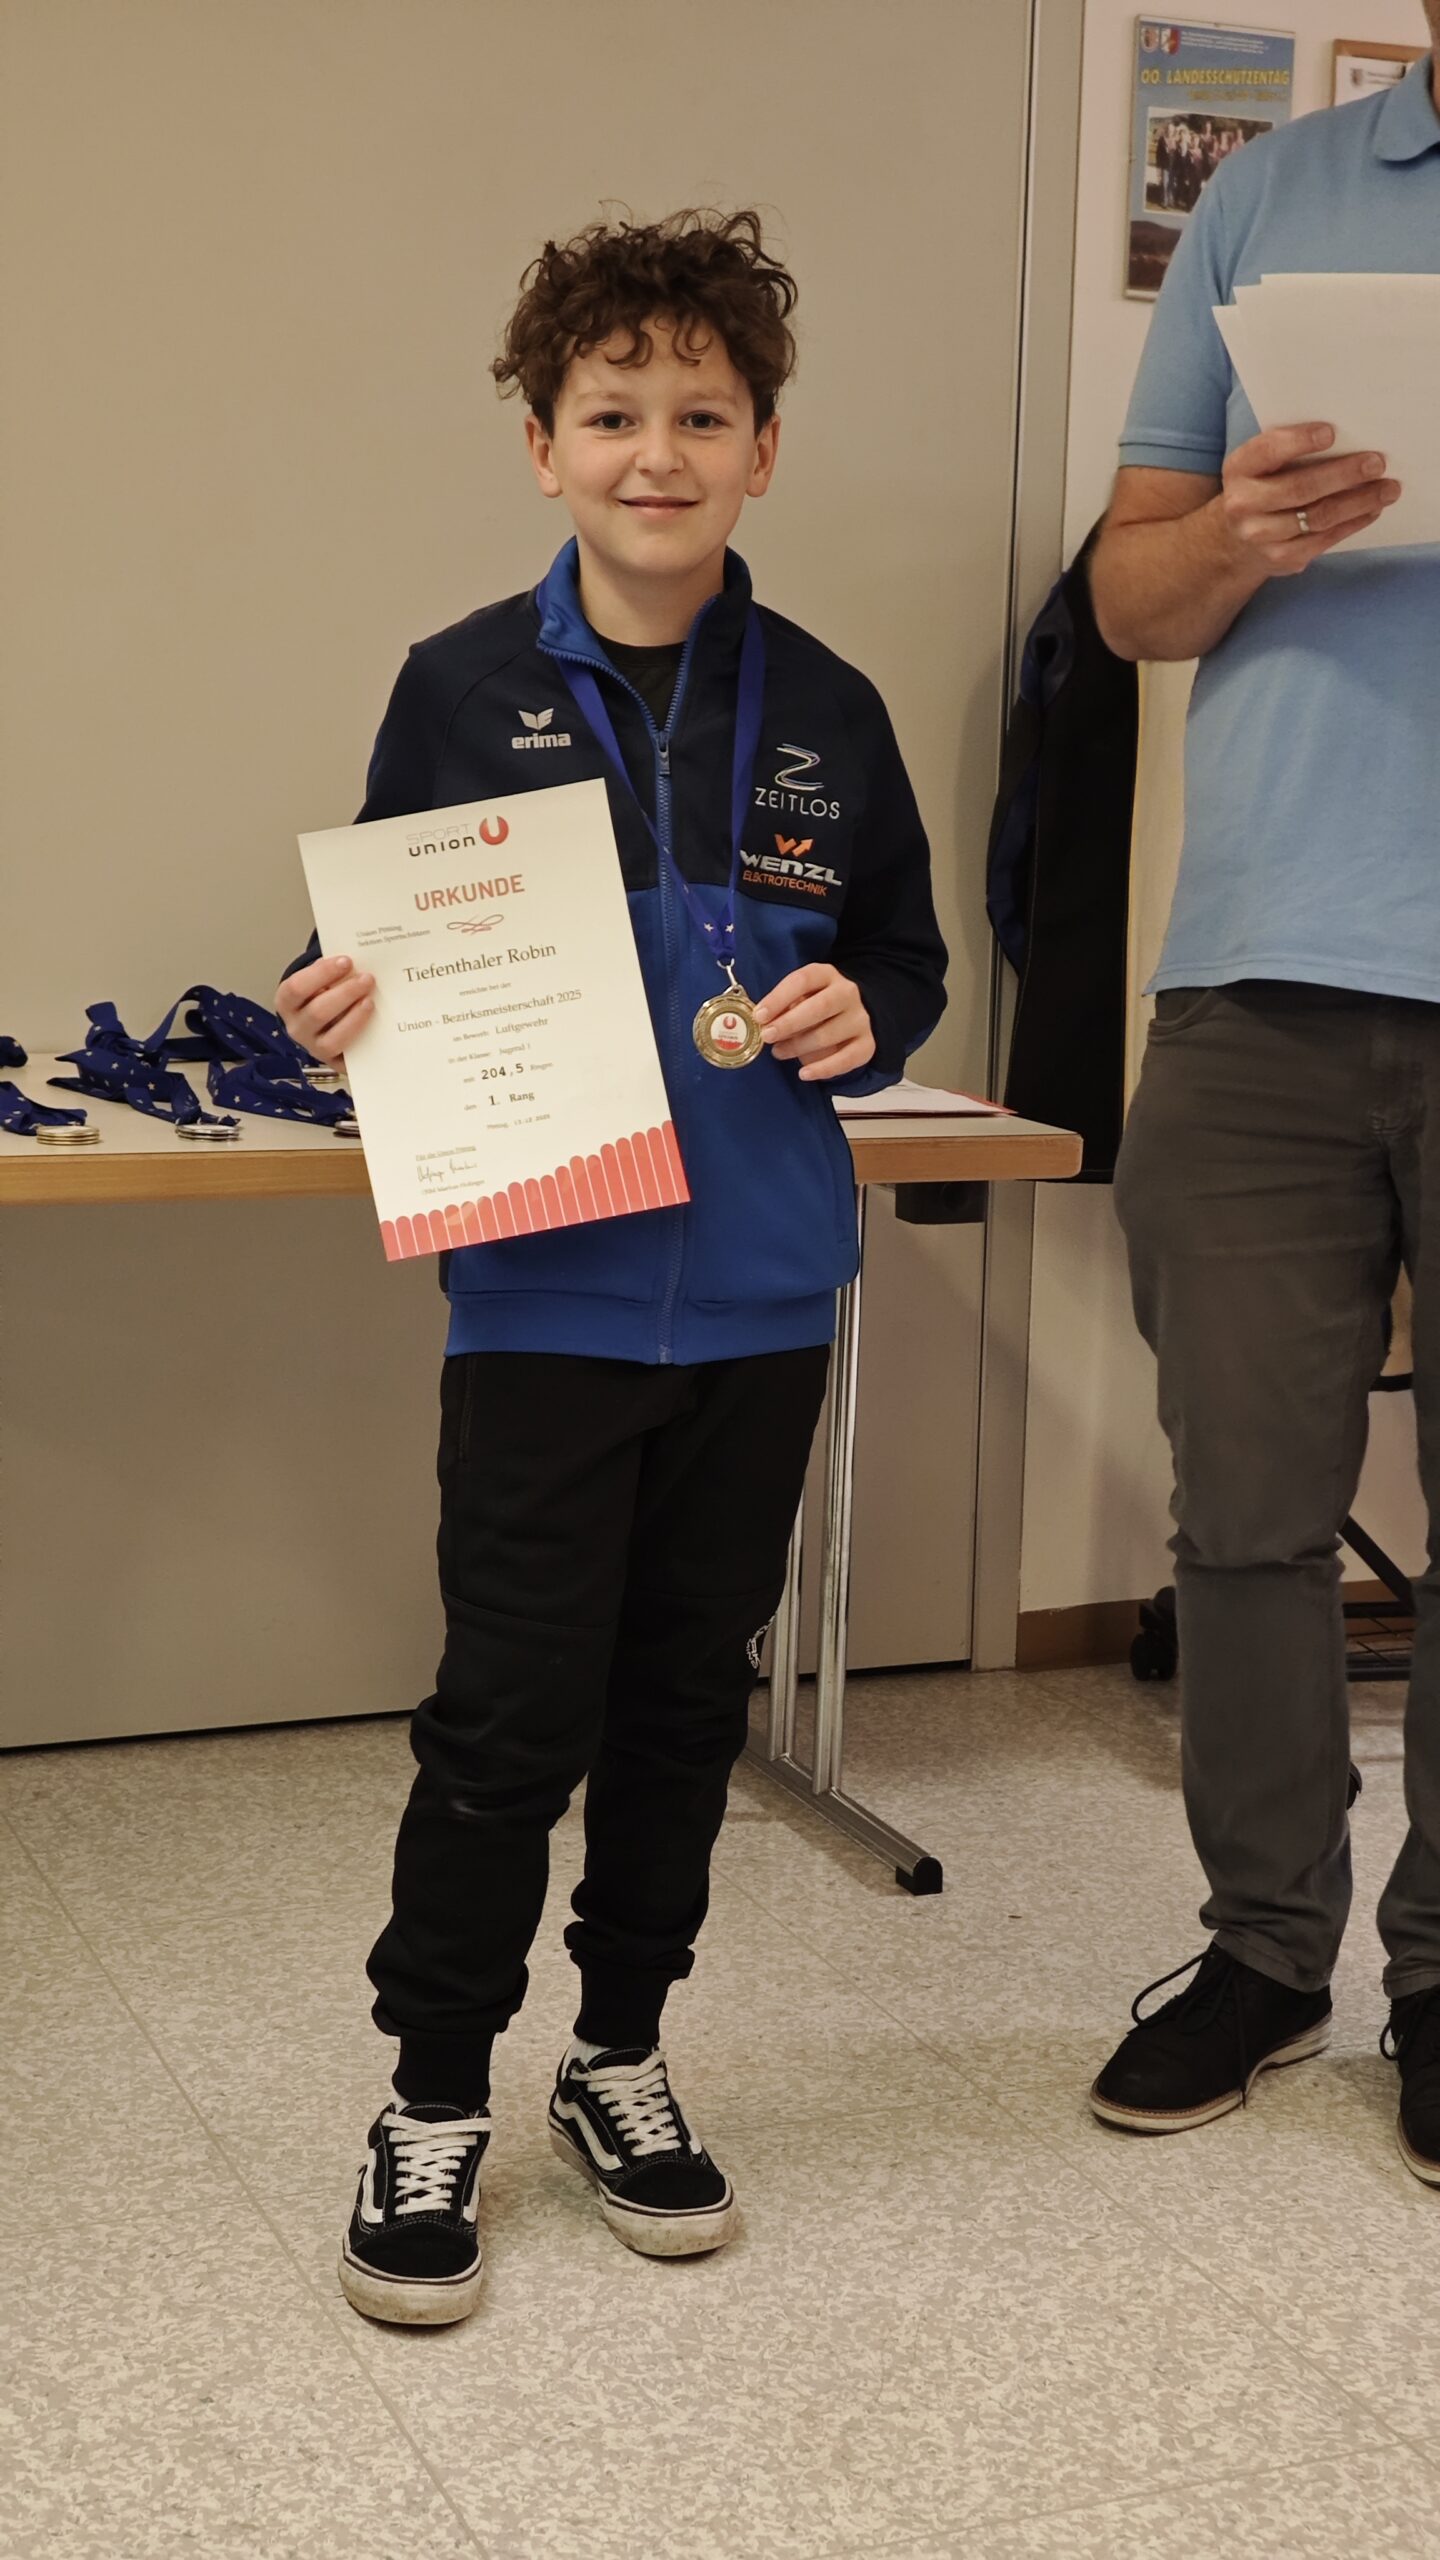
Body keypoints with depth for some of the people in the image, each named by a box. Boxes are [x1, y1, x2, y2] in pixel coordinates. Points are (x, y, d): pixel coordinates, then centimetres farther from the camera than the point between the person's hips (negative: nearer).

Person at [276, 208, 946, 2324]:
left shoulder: (826, 714, 4)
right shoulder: (462, 693, -2)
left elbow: (908, 957, 13)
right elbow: (381, 962, 5)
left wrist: (861, 1013, -7)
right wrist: (348, 1015, -16)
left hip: (761, 1294, 3)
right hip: (543, 1290, -3)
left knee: (689, 1692, 13)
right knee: (512, 1711, -1)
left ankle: (623, 2055, 30)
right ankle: (436, 2097, 16)